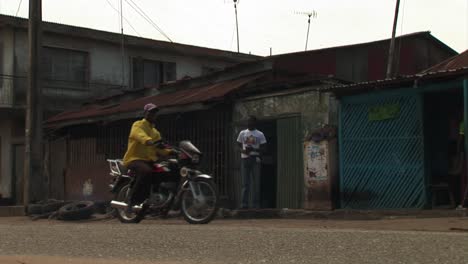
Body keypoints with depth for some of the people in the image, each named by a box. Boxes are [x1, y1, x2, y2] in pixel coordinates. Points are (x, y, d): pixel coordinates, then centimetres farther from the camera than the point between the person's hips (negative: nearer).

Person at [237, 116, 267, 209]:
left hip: (255, 159, -1)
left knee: (256, 182, -2)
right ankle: (244, 203, -2)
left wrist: (253, 149, -14)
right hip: (244, 158, 1)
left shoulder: (260, 134, 5)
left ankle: (256, 203, 0)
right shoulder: (242, 133, 12)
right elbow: (239, 146, 13)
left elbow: (263, 148, 3)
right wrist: (243, 150, -9)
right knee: (245, 182, -1)